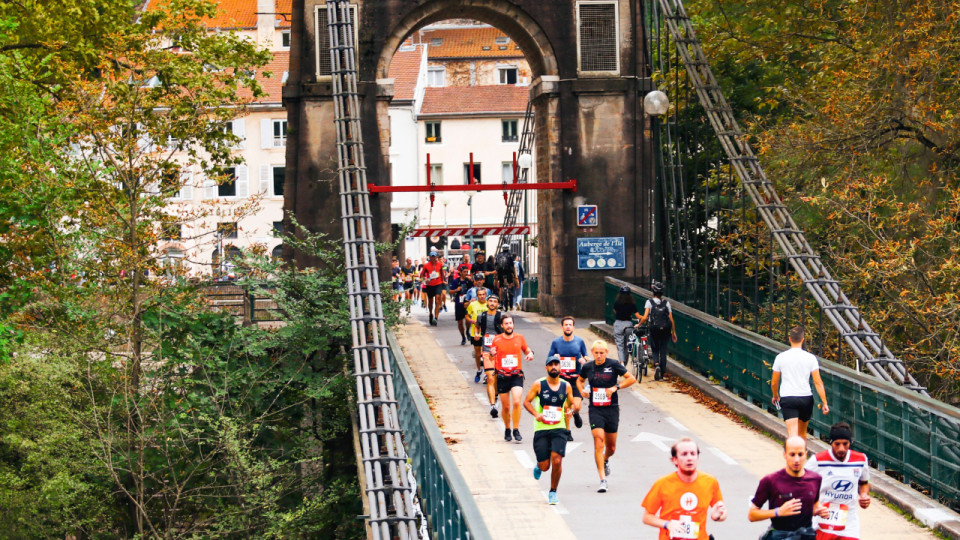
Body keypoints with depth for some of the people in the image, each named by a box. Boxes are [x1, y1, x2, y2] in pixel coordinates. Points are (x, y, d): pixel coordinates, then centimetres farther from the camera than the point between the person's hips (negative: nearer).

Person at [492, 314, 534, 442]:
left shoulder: (519, 338, 5)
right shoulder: (497, 340, 3)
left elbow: (526, 349, 20)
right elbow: (492, 359, 12)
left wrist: (530, 354, -3)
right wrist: (492, 354, -12)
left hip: (517, 375, 0)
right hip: (502, 377, 1)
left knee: (516, 402, -19)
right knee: (506, 406, 5)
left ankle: (516, 430, -9)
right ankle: (507, 430, 27)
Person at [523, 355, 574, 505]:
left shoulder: (566, 386, 5)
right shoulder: (538, 385, -2)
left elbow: (571, 404, 19)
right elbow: (526, 401, 1)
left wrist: (569, 411, -4)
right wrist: (536, 414, -16)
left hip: (559, 430, 1)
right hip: (541, 429, -1)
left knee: (557, 461, -14)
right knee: (545, 466, -1)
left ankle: (553, 492, 5)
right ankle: (538, 465, 38)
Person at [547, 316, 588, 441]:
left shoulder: (580, 341, 3)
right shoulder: (556, 342, 3)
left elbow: (585, 356, 16)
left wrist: (584, 360, -7)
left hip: (576, 379, -1)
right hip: (561, 379, 1)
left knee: (576, 406, -12)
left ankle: (575, 414, 24)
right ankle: (567, 431, 17)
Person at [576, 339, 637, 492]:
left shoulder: (613, 365, -5)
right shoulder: (587, 367, 3)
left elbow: (631, 379, -3)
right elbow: (580, 380, 23)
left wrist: (616, 387, -14)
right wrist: (581, 390, 2)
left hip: (612, 409, 0)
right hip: (595, 410, 0)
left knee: (611, 447, 10)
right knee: (599, 442, -16)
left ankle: (606, 460, 47)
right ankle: (603, 480, -17)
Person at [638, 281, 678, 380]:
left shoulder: (649, 302, -5)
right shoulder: (666, 303, 2)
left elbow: (645, 317, -13)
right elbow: (671, 319, 1)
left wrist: (638, 324, 5)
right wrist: (673, 332, 9)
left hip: (654, 329, -2)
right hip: (666, 330, 2)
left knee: (655, 350, 13)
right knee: (663, 351, 10)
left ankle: (656, 364, -16)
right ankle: (662, 373, 11)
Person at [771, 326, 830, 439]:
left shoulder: (780, 357, -1)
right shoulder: (810, 358, -3)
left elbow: (774, 383, 8)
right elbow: (818, 382, -6)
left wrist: (775, 396, 27)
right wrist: (825, 403, -2)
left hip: (787, 398, -2)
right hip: (806, 398, 2)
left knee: (792, 434, -12)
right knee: (802, 433, 22)